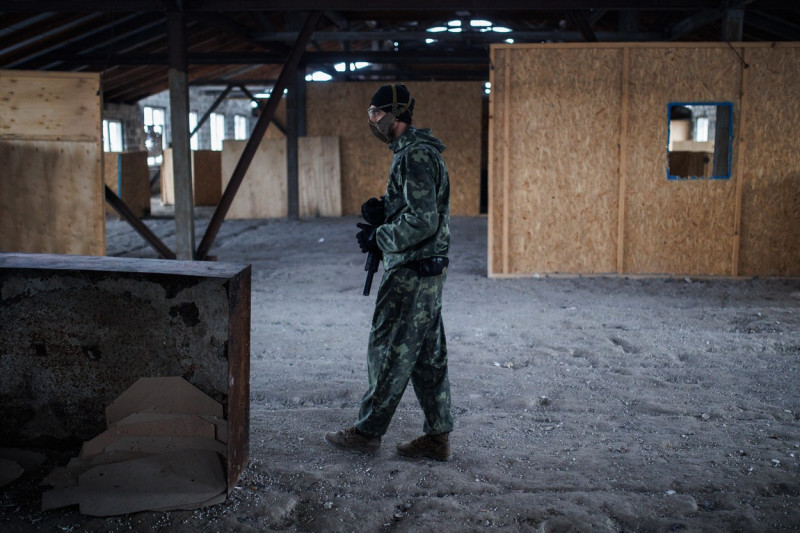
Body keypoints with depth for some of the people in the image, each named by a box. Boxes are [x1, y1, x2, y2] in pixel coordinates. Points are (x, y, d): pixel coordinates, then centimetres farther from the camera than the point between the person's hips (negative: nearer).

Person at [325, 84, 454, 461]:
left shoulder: (415, 157, -17)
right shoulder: (413, 151, 16)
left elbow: (422, 221, -24)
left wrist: (378, 237, -13)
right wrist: (381, 211, 4)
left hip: (412, 274, -10)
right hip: (425, 272, 10)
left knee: (389, 351, 1)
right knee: (428, 356, 12)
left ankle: (368, 431, 14)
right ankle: (438, 437, 19)